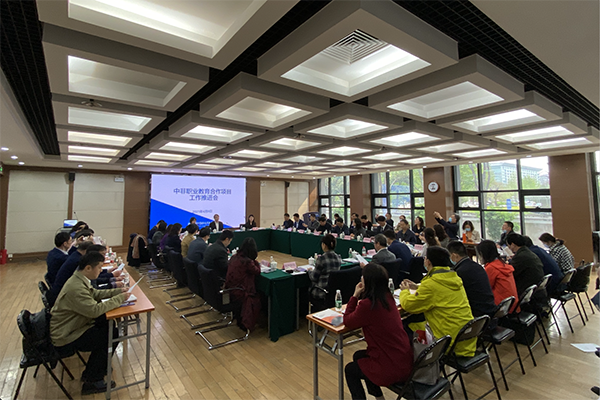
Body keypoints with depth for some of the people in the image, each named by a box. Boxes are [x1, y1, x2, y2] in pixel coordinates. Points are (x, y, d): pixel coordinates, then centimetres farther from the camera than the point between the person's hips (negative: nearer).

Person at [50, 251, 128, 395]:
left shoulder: (79, 279, 0)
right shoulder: (76, 288, -31)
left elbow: (95, 294, 13)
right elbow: (94, 310, -34)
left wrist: (117, 291, 0)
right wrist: (119, 299, -24)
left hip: (69, 328, 9)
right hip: (64, 339, -9)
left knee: (109, 325, 3)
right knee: (112, 335, -13)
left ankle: (97, 367, 19)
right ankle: (92, 382, 3)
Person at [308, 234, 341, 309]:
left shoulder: (321, 259, -19)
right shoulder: (338, 258, -1)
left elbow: (314, 278, -10)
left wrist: (309, 271, 10)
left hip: (322, 293, -6)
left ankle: (321, 308, 21)